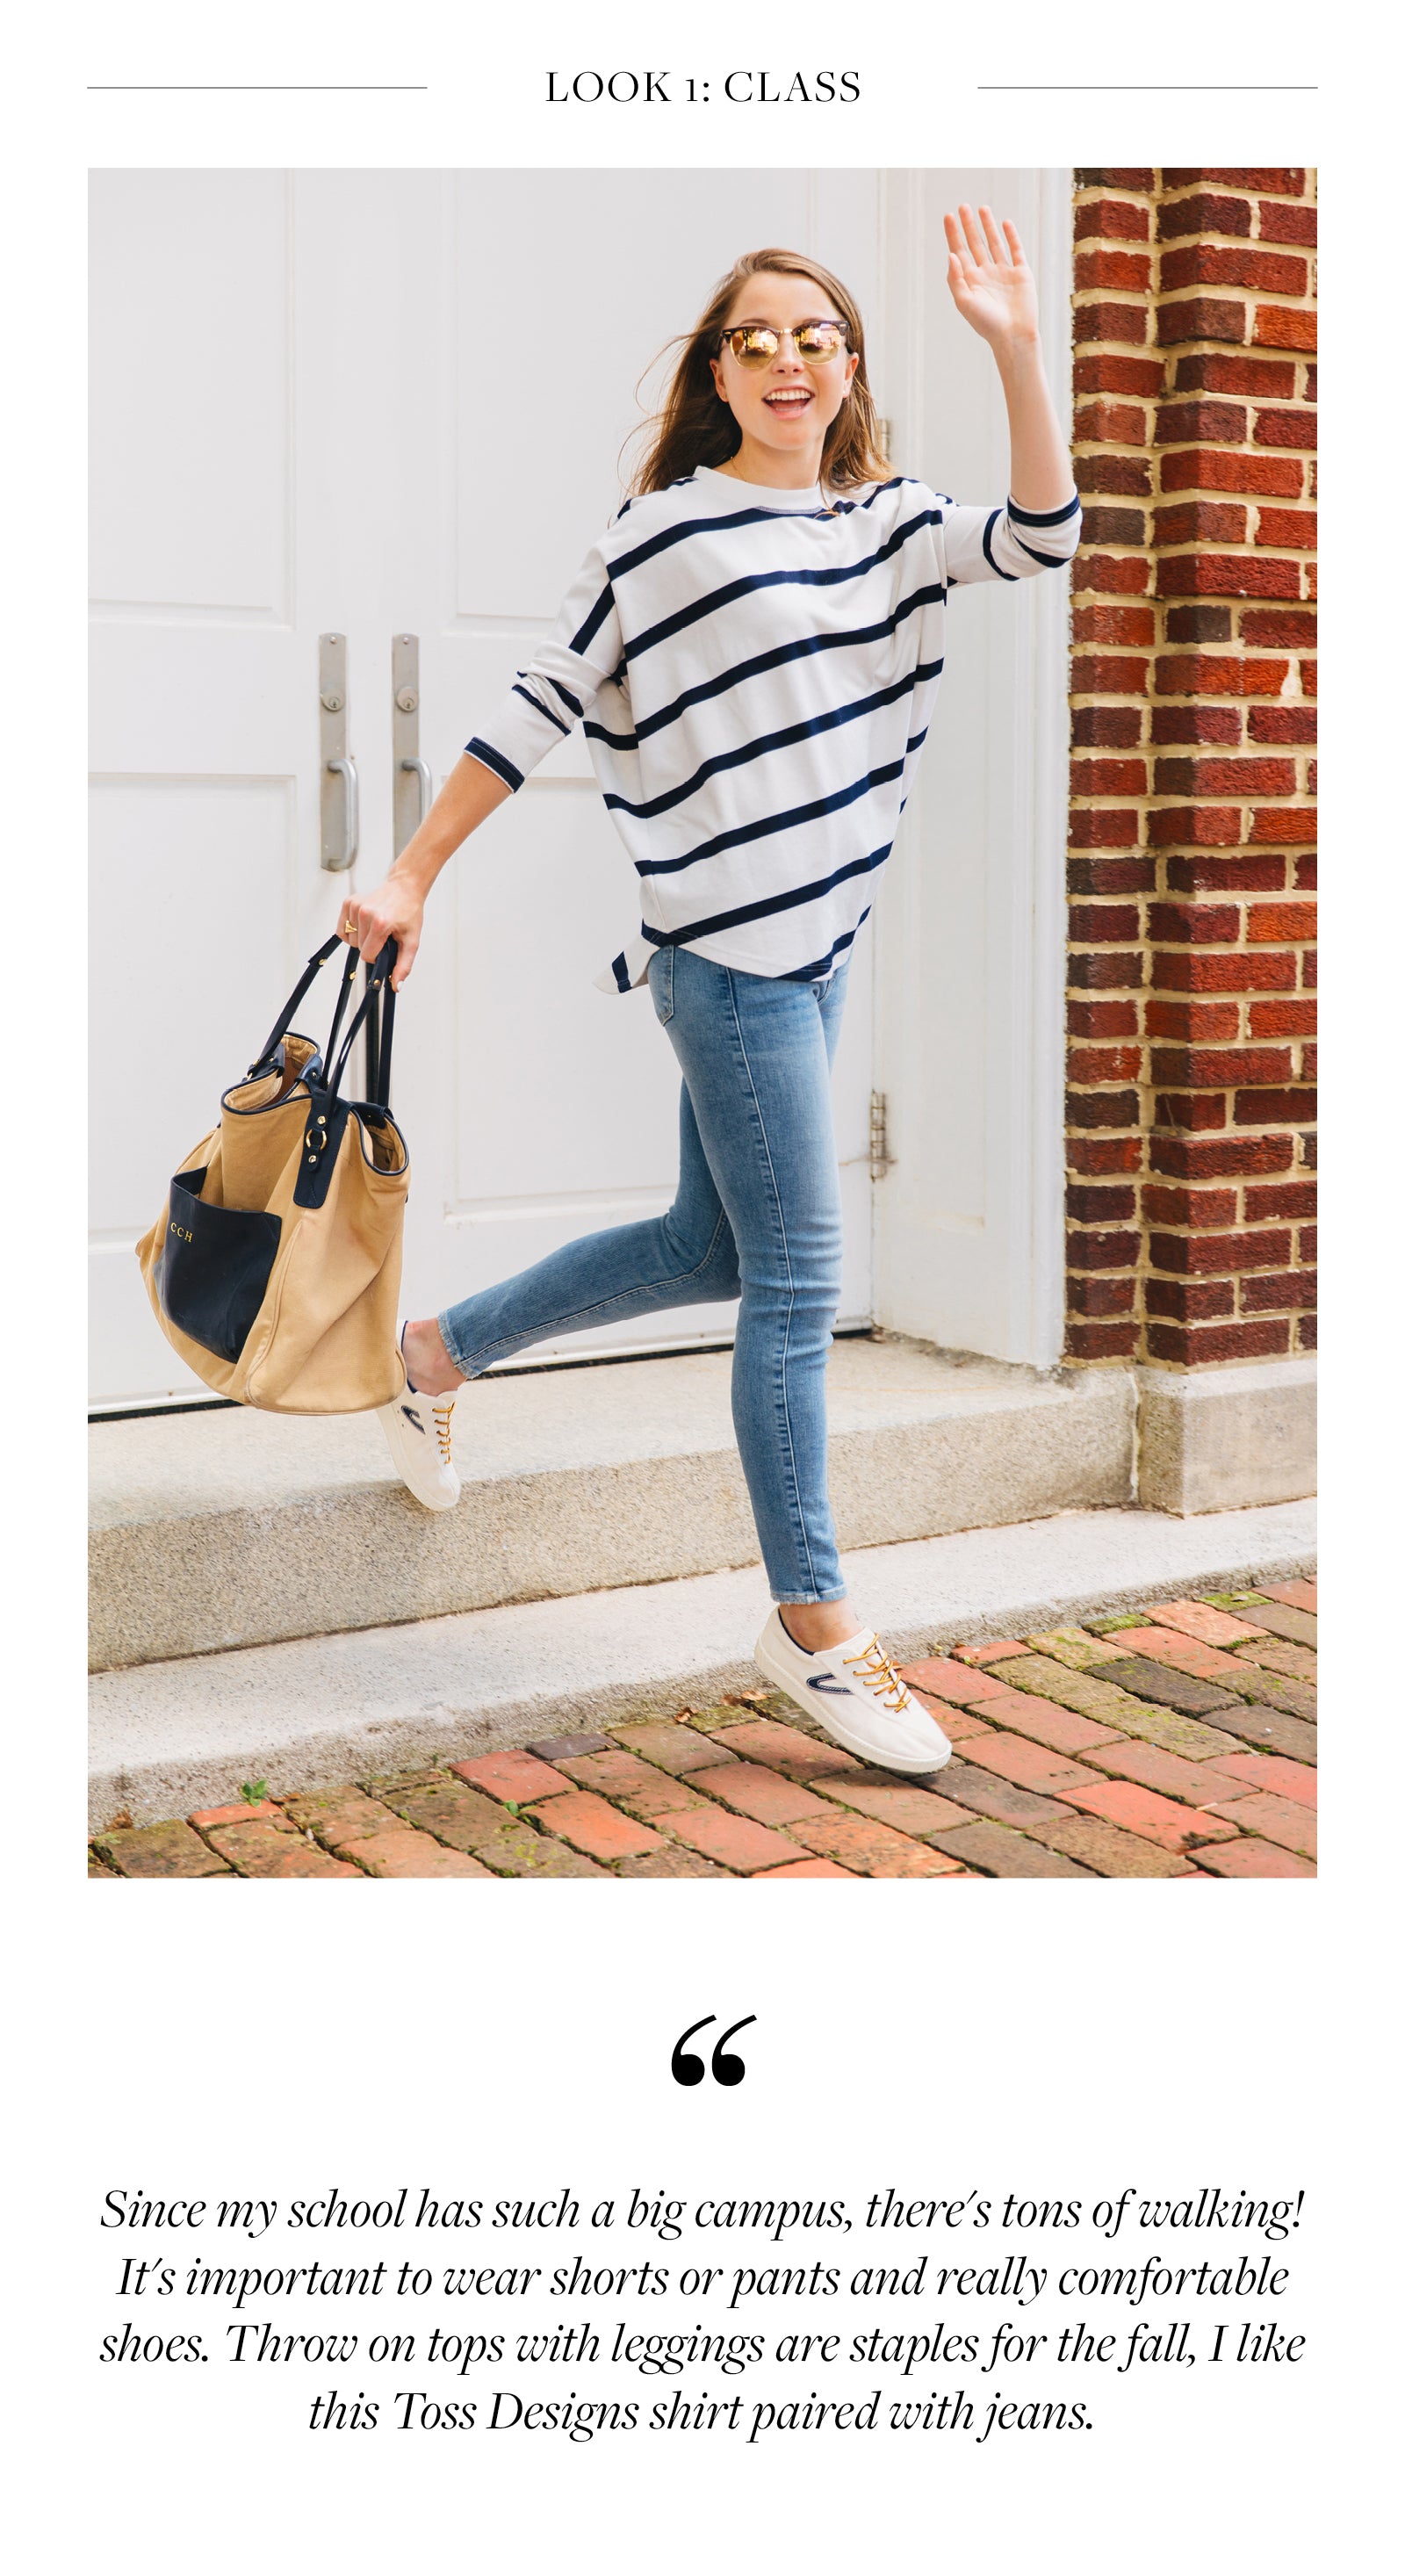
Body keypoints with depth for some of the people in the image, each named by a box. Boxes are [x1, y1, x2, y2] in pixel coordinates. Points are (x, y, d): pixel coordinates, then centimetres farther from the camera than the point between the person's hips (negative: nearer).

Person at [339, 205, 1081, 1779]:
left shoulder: (890, 519, 11)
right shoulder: (661, 531, -4)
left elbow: (1039, 542, -5)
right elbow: (538, 707, -1)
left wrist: (1014, 348, -15)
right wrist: (413, 874, -1)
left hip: (819, 939, 7)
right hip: (724, 942, -7)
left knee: (714, 1247, 17)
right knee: (797, 1277, -4)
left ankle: (437, 1353, 36)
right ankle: (812, 1625, 7)